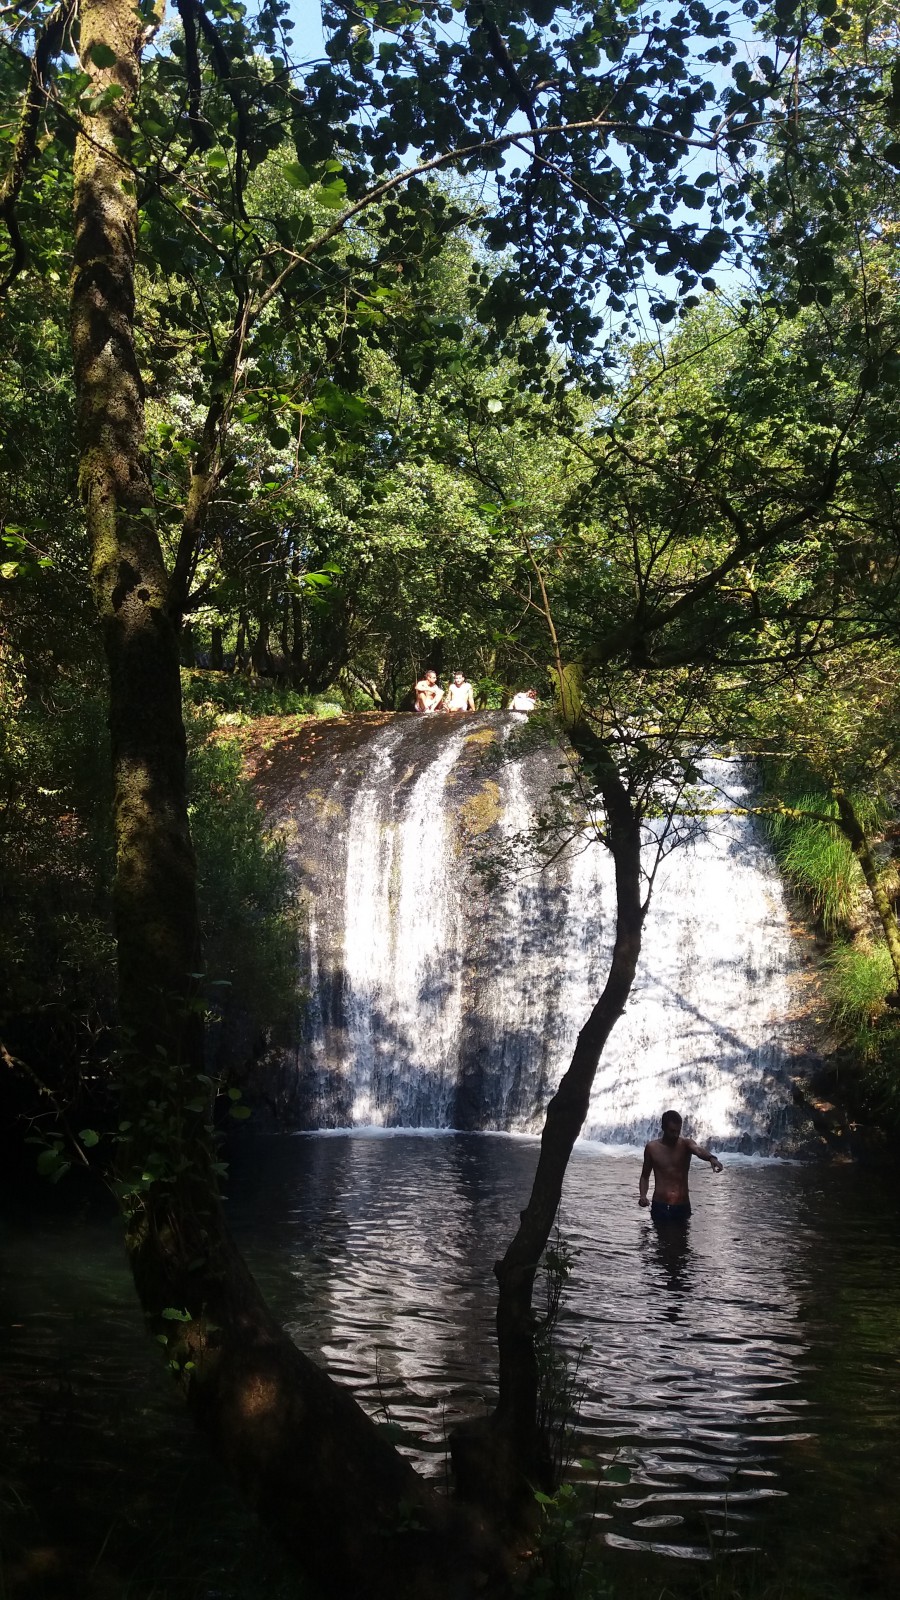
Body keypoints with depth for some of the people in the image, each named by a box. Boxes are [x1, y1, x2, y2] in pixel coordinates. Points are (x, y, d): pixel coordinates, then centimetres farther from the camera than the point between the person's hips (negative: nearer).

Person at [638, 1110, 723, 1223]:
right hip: (659, 1206, 0)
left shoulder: (686, 1144, -1)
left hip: (682, 1206, 0)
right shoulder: (652, 1148, 3)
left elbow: (699, 1150, -25)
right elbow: (645, 1176, 13)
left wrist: (711, 1158, -47)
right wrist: (642, 1195, -5)